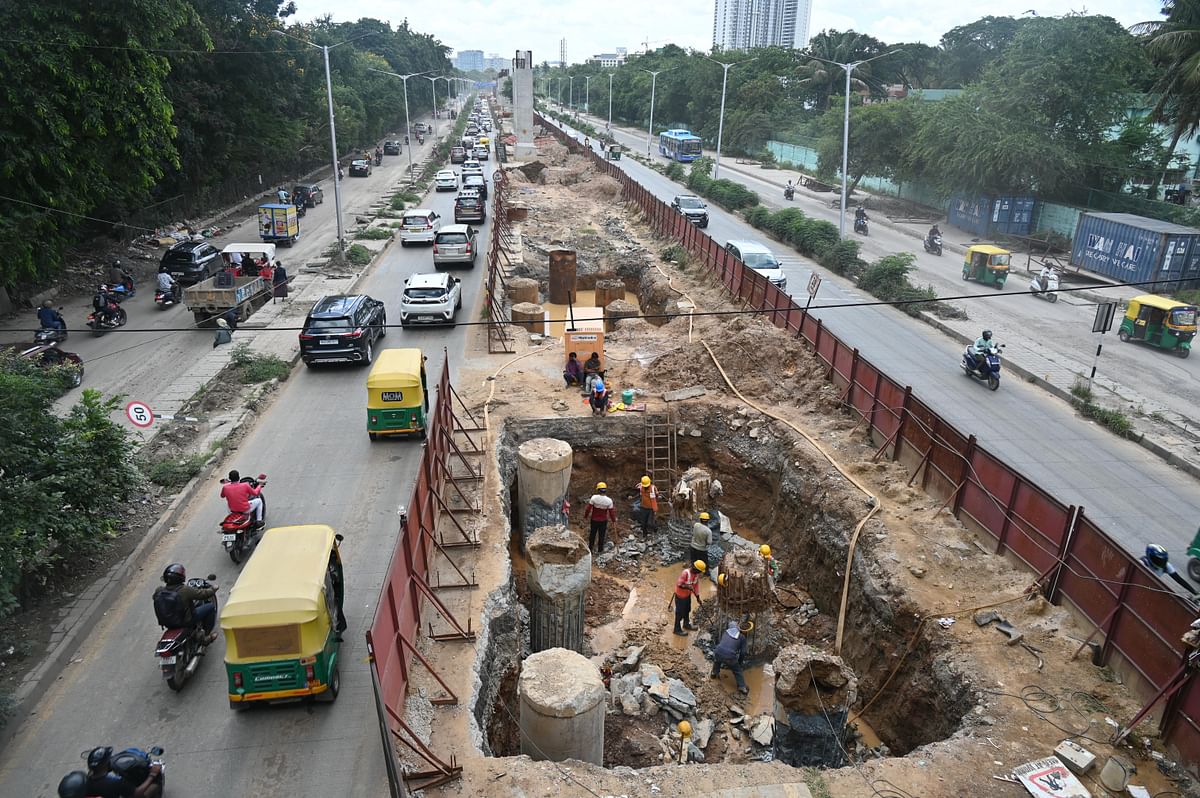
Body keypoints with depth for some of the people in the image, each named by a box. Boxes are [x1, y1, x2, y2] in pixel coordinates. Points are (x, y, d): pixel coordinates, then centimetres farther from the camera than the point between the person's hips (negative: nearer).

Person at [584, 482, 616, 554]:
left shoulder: (594, 498, -19)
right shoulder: (609, 500, -18)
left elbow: (588, 508, -13)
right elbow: (611, 512, -11)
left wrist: (586, 516, 3)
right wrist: (614, 519, 6)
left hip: (594, 519, 1)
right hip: (603, 520, -1)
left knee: (592, 534, 20)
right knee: (601, 535, 15)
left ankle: (590, 548, 35)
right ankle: (600, 549, 25)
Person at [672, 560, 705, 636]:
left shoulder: (697, 574, -8)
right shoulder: (686, 573, -32)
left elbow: (696, 585, 2)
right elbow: (678, 584, -28)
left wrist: (698, 598, 4)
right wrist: (687, 587, -42)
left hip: (688, 594, 8)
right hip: (680, 595, -8)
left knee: (687, 610, 25)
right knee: (680, 612, 5)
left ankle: (686, 624, 47)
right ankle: (677, 629, 21)